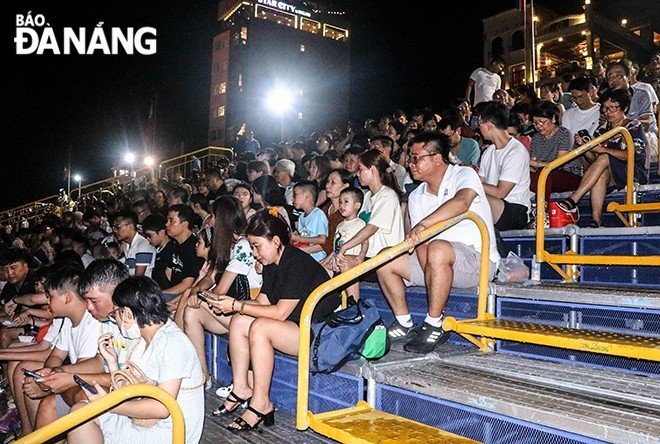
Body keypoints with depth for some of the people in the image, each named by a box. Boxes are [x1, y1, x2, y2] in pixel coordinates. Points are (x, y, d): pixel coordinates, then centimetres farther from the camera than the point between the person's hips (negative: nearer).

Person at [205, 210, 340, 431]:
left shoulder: (297, 263, -20)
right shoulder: (272, 264, 9)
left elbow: (280, 312, -23)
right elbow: (262, 302, 9)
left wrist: (236, 306, -18)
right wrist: (230, 303, -6)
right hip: (296, 327, 10)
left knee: (260, 327, -28)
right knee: (239, 321, -3)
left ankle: (261, 405, -18)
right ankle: (241, 389, 3)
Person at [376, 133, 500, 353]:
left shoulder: (464, 175, -7)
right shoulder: (416, 197, 12)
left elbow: (461, 203, -32)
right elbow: (418, 240, 6)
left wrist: (423, 224, -43)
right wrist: (417, 240, -18)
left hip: (478, 260, -7)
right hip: (436, 263, 7)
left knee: (437, 249, -38)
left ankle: (434, 326, -23)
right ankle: (404, 325, 2)